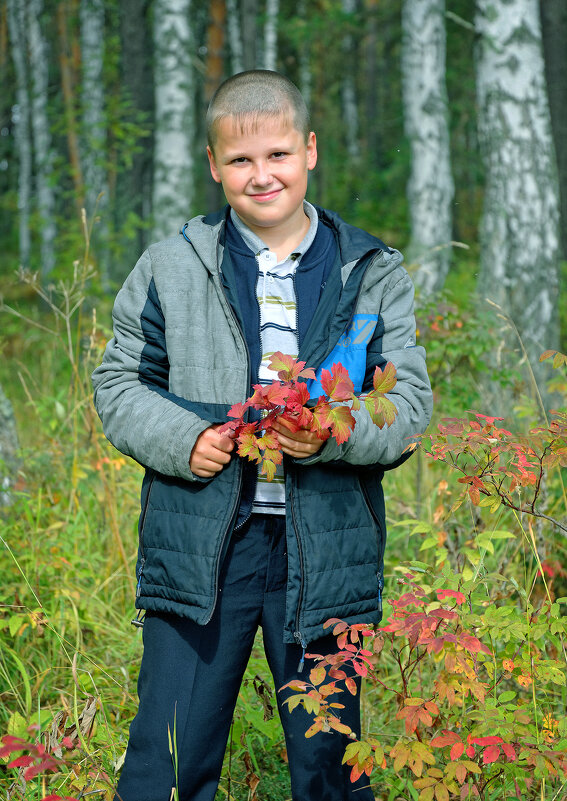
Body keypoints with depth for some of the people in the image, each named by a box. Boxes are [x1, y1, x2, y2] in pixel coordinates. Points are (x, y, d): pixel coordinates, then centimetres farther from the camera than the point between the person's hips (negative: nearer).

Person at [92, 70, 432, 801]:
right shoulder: (171, 266, 7)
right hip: (197, 547, 0)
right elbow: (120, 384, 9)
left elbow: (410, 399, 2)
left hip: (326, 551, 0)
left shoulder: (372, 273, 6)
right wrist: (182, 440, -10)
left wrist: (334, 433, -18)